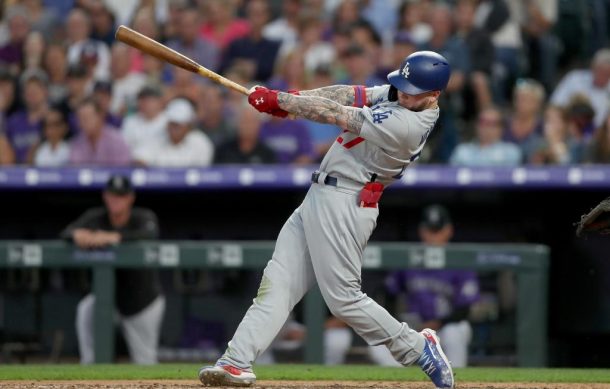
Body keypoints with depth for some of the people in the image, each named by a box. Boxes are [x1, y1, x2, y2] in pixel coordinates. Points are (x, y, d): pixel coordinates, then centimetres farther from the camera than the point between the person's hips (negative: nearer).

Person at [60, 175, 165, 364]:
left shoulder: (144, 217, -16)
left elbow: (150, 234, -39)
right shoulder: (96, 218, -7)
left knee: (145, 361, 2)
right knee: (86, 310, -30)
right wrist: (77, 235, -46)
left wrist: (115, 237, -55)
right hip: (110, 294, 2)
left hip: (144, 300, -2)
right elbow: (66, 233, -20)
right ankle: (89, 368, -20)